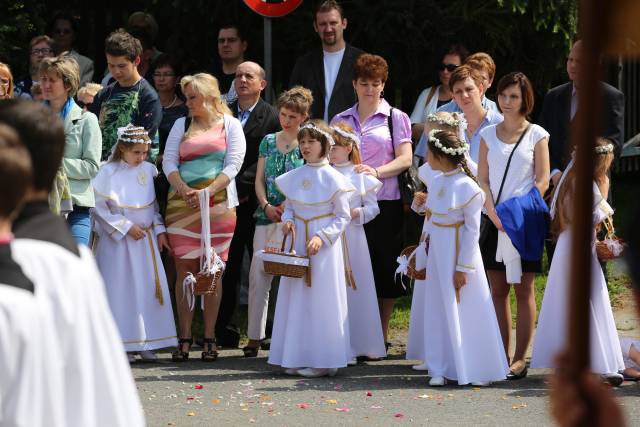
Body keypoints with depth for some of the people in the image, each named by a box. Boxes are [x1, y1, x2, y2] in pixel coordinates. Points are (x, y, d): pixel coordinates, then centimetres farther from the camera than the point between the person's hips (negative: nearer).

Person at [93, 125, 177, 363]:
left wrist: (160, 231, 4)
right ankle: (124, 344, 2)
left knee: (149, 287, 2)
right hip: (118, 240, -4)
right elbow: (100, 209, -9)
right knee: (121, 288, -3)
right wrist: (126, 227, -12)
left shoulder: (149, 170, 5)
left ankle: (145, 343, 8)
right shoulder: (108, 173, -8)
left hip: (146, 239, 4)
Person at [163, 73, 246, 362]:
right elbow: (168, 161, 6)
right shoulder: (182, 125, 15)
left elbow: (233, 164, -3)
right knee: (184, 268, -1)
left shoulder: (230, 124, 7)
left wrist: (207, 191, -15)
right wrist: (183, 189, -12)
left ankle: (209, 338, 2)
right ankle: (184, 338, 0)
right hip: (182, 204, 2)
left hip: (218, 203, -2)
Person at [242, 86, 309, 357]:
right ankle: (254, 335, 0)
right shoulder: (269, 141, 13)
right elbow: (259, 179, 13)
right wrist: (266, 205, -3)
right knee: (258, 272, -4)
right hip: (267, 214, 4)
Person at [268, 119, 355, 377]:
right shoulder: (293, 177, 8)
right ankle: (296, 357, 13)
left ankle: (322, 361, 1)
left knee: (321, 300, -3)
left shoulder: (333, 178, -8)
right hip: (297, 244, 5)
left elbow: (343, 216, -6)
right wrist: (287, 220, -5)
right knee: (295, 299, 6)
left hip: (323, 247, -5)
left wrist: (322, 237, -17)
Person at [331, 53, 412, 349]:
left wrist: (377, 172, -19)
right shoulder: (341, 121, 15)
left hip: (385, 203, -2)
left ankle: (381, 336, 7)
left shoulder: (395, 118, 6)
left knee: (384, 269, 0)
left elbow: (405, 159, -3)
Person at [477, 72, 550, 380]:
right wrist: (494, 214, -9)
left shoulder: (536, 135, 1)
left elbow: (542, 181, -3)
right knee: (498, 289, 3)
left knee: (523, 289, -2)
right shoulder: (488, 135, 9)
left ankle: (520, 359, -2)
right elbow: (482, 180, 6)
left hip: (525, 220, -3)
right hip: (494, 220, 3)